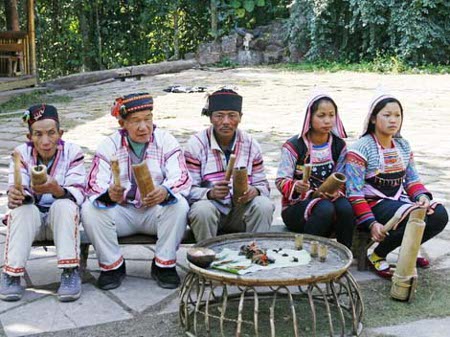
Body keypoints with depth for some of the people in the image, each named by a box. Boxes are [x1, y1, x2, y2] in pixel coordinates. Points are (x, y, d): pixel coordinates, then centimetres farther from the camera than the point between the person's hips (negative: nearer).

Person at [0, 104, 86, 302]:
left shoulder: (72, 152, -10)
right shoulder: (21, 154, -5)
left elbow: (78, 192, -20)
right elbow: (17, 190, -17)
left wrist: (56, 190, -43)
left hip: (62, 218, -1)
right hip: (31, 219, 1)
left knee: (64, 205, -32)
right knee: (21, 209, -30)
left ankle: (70, 271, -28)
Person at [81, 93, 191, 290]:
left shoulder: (166, 141, -2)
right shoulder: (109, 145, -1)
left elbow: (181, 177, -15)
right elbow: (94, 183, -11)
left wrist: (165, 192, -40)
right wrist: (108, 194, -37)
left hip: (155, 212, -1)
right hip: (121, 212, 1)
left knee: (179, 205, -30)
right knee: (90, 209, -24)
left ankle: (164, 265, -12)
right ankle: (112, 266, -7)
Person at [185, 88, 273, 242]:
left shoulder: (250, 144, 6)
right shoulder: (196, 144, -3)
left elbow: (263, 185, 7)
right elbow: (188, 189, -8)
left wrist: (254, 191, -19)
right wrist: (210, 193, -29)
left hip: (241, 208, 3)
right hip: (209, 203, -2)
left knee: (264, 206, -26)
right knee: (202, 210, -35)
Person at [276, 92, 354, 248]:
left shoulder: (339, 146, 7)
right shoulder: (294, 146, -6)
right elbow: (281, 181, -9)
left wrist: (335, 190, -17)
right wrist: (296, 186, -31)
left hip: (329, 198, 4)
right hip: (295, 206, -4)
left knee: (345, 207, -30)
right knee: (325, 209, -34)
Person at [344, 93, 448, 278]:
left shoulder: (403, 145, 11)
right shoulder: (361, 148, -11)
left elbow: (412, 179, 15)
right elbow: (354, 192, -15)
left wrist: (422, 196, -9)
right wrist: (371, 223, -25)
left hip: (398, 200, 7)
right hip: (373, 204, -7)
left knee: (439, 214, -17)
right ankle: (377, 257, -9)